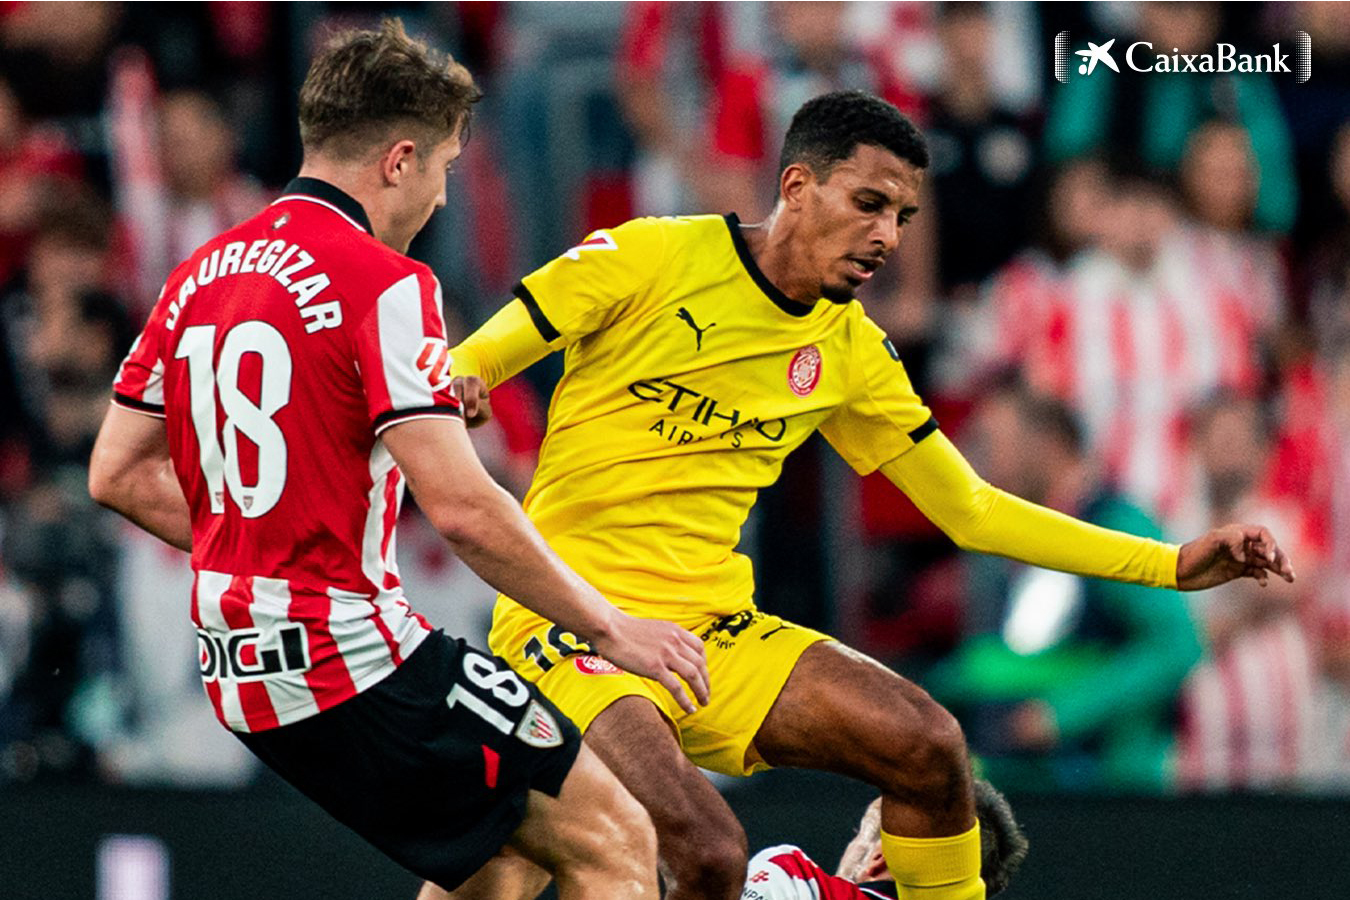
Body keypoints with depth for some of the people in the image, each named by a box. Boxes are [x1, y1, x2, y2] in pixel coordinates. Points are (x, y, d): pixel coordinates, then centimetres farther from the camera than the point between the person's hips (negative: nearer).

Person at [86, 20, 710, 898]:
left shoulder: (201, 274, 10)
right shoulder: (384, 283, -14)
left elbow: (118, 475, 15)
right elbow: (462, 509, -20)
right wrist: (609, 627, -11)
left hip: (244, 675, 9)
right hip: (354, 655, -9)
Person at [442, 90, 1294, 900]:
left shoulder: (851, 351, 9)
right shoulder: (652, 257, -8)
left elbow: (968, 510, 16)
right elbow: (464, 367, -6)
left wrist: (1174, 563, 11)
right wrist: (450, 385, -33)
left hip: (715, 627, 6)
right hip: (574, 621, -6)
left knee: (928, 742, -10)